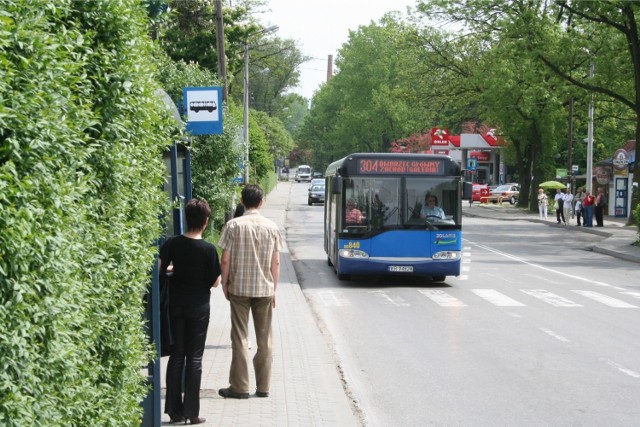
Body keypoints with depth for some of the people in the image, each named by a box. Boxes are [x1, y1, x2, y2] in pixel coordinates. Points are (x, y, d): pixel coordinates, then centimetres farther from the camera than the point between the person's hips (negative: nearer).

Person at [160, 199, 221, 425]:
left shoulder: (172, 243, -6)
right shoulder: (208, 249, -14)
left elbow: (159, 268, -3)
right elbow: (215, 281, -8)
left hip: (176, 306, 3)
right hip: (199, 308, -3)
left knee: (176, 355, 11)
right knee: (194, 358, 4)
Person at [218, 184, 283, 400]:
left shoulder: (234, 225, -7)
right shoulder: (271, 226, 0)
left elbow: (225, 260, -7)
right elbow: (276, 262, 2)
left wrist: (225, 284, 6)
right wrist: (274, 289, 11)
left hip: (239, 288, -2)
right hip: (264, 289, 2)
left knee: (240, 338, 4)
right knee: (264, 339, 9)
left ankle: (240, 387, 7)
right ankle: (263, 387, 13)